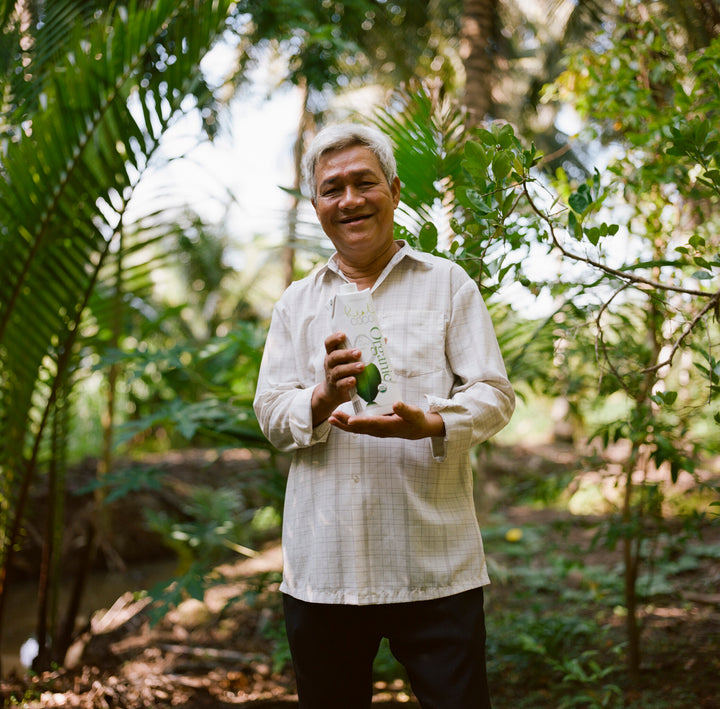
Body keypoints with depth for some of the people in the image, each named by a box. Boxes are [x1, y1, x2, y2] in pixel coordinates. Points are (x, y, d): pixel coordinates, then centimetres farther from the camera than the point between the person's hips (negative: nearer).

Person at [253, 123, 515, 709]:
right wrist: (322, 400, -16)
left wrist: (430, 426, -22)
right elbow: (271, 412, 7)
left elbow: (493, 394, 0)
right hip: (322, 567, 3)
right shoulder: (297, 303, 15)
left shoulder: (447, 283, 8)